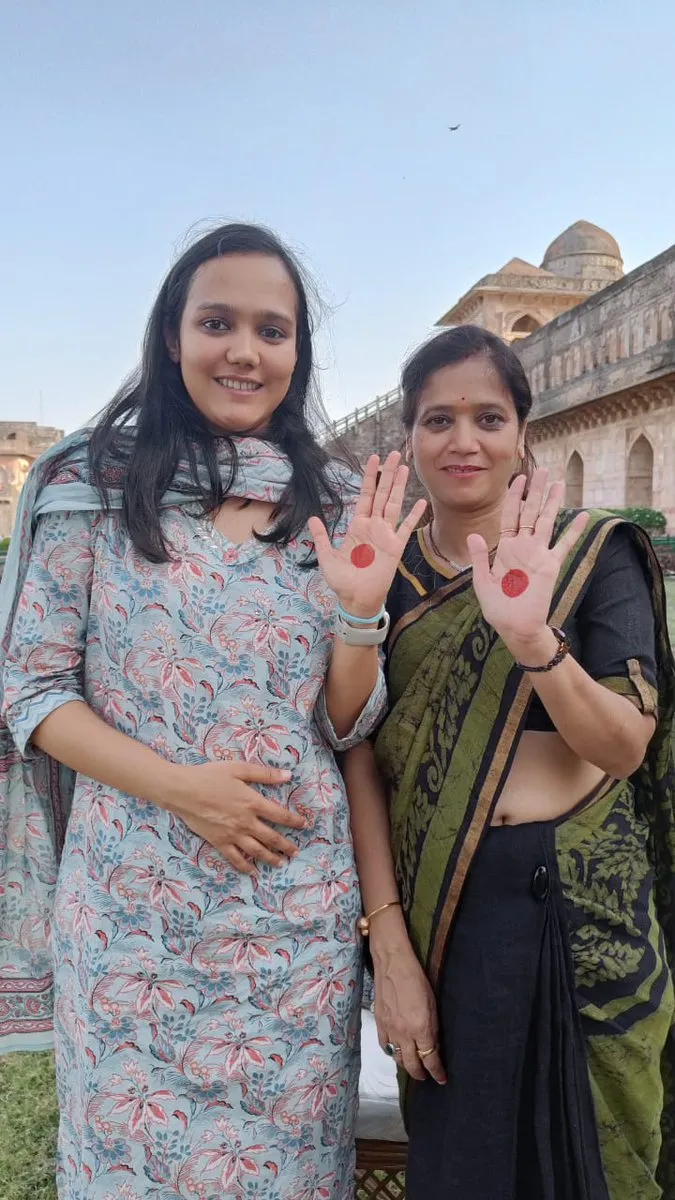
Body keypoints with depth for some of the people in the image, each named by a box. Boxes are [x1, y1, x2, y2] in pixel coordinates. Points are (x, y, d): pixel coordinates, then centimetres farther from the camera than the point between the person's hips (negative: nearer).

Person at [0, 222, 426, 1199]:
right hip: (133, 896, -2)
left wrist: (357, 611, -15)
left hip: (300, 894, 2)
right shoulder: (96, 484, -4)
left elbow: (346, 728, 4)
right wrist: (178, 787, -16)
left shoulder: (339, 506, 3)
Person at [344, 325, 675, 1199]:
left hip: (583, 906, -1)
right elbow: (363, 758, -3)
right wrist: (389, 943, -10)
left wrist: (532, 638, -30)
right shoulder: (386, 573, 1)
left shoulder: (595, 553, -5)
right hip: (440, 914, 2)